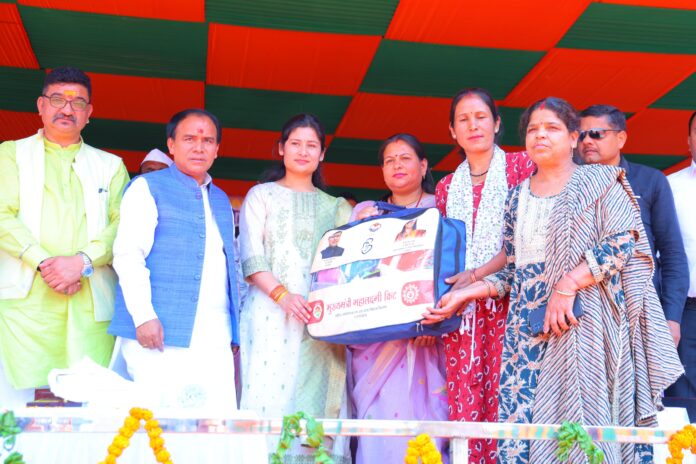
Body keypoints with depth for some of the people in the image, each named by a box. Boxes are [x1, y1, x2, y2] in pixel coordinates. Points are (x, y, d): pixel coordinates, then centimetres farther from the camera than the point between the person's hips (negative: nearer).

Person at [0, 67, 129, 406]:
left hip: (92, 302, 1)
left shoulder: (110, 165, 20)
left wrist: (82, 262, -12)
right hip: (27, 299, -1)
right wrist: (44, 263, -12)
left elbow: (123, 224, 5)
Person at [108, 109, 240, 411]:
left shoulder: (221, 200, 22)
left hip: (215, 339, 6)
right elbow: (127, 255, -6)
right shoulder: (147, 188, 4)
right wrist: (143, 316, -16)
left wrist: (235, 322, 17)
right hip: (161, 334, -5)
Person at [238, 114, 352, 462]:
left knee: (318, 396, -4)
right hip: (272, 315, -2)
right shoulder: (262, 195, 11)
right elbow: (251, 259, 0)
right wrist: (282, 295, -14)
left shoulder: (335, 207, 19)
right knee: (272, 396, -10)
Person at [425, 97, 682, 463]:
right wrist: (468, 293, 3)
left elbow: (623, 240, -9)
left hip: (583, 319, -4)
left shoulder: (599, 181, 4)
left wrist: (567, 286, -18)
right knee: (524, 418, -3)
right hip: (529, 323, 4)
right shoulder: (518, 197, 17)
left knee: (583, 419, -7)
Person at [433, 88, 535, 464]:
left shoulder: (521, 166, 5)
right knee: (462, 406, -2)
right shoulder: (447, 187, 18)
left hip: (506, 301, -4)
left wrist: (478, 274, -14)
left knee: (502, 401, -9)